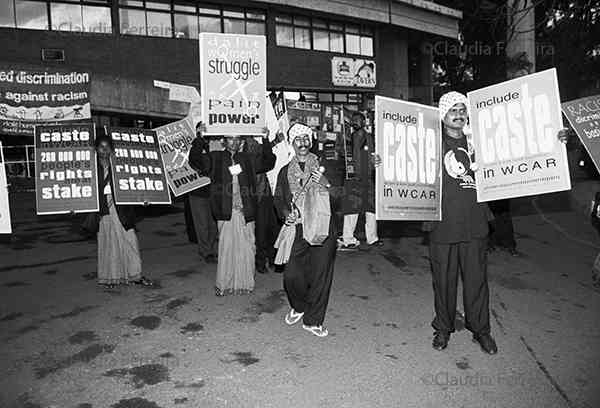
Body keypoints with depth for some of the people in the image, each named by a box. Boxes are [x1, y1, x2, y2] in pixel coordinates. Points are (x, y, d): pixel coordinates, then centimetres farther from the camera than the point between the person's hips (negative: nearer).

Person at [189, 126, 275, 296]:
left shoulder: (248, 159, 15)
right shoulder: (214, 158, 8)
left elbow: (268, 163, 13)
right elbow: (195, 160, -3)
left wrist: (266, 140, 5)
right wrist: (200, 138, -10)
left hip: (246, 212, 2)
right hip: (225, 212, -2)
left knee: (246, 247, 5)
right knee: (226, 248, 0)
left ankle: (245, 282, 17)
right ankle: (224, 285, 11)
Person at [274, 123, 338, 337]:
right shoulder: (285, 172, 14)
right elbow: (279, 199, 15)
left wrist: (325, 184, -14)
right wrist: (286, 214, -4)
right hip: (299, 229, 1)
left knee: (321, 275, 0)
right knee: (291, 274, -7)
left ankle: (313, 320, 18)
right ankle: (298, 306, 25)